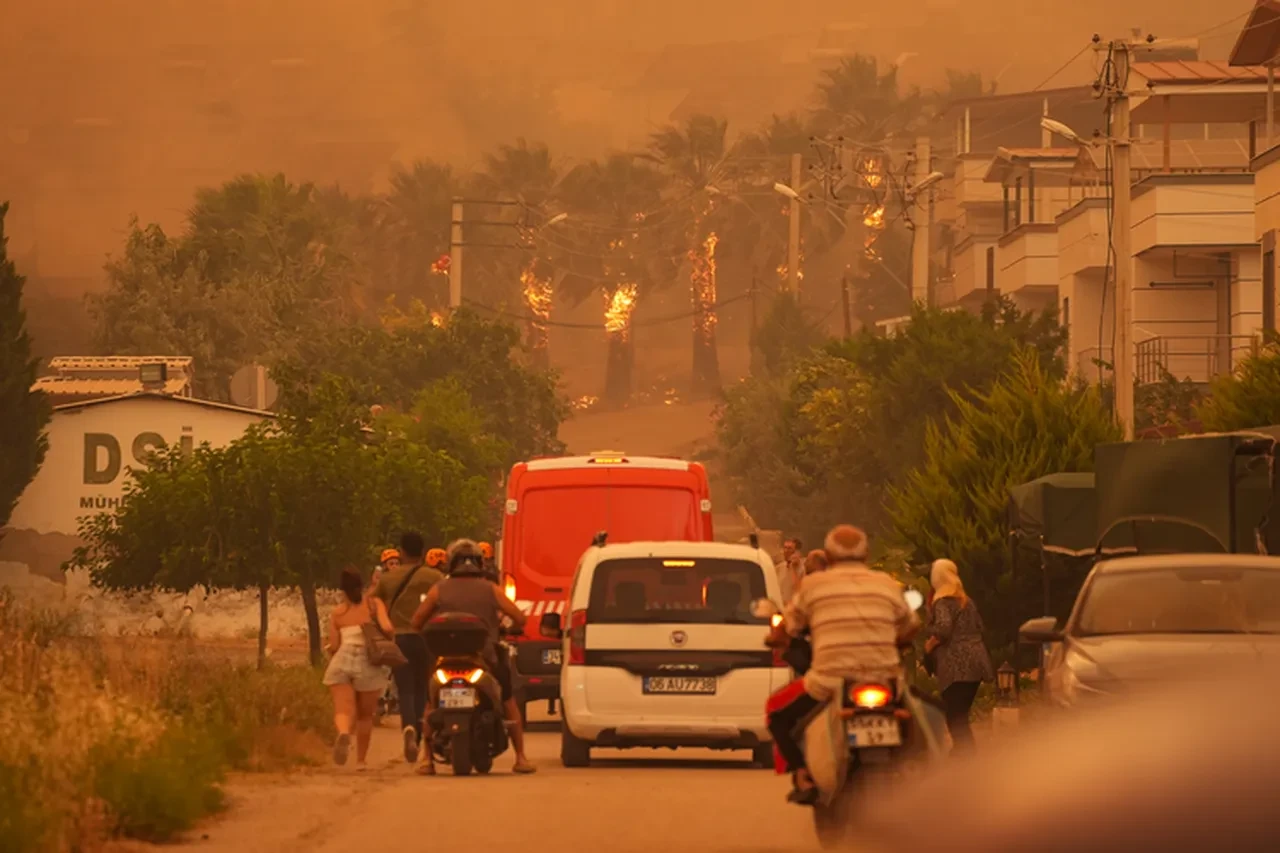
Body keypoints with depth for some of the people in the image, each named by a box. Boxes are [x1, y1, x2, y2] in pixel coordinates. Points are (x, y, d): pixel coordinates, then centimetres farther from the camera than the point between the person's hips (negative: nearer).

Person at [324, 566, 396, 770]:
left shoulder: (336, 613, 9)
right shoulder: (374, 604, 5)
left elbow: (334, 646, 3)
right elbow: (387, 627, -9)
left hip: (342, 662, 0)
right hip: (368, 663, 0)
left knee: (343, 710, -8)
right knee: (365, 715, 17)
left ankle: (343, 732, -42)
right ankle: (361, 760, 22)